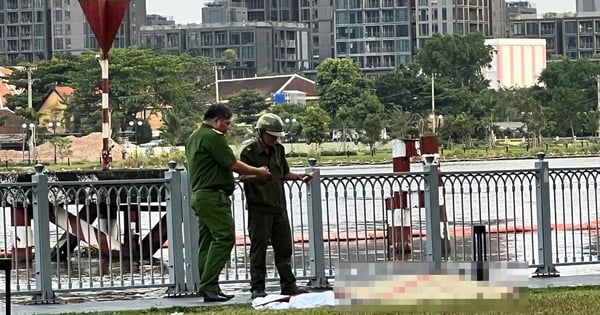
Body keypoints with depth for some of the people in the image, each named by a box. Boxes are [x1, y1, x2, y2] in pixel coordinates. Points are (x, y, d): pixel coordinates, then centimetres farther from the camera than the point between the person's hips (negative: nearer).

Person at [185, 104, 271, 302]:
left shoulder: (194, 137, 20)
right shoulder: (213, 137, -11)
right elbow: (233, 165, -11)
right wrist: (258, 172, 3)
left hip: (198, 195, 11)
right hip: (213, 196, -11)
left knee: (207, 241, 9)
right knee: (224, 238, -13)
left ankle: (207, 288, 7)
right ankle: (209, 286, -19)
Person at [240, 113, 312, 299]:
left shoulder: (279, 150, 14)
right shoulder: (249, 152, -7)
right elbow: (242, 177, -15)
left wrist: (299, 177, 10)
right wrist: (256, 175, -34)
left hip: (278, 207, 6)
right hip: (259, 208, -6)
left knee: (284, 247, 9)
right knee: (258, 248, -4)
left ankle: (288, 285, 16)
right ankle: (257, 288, 0)